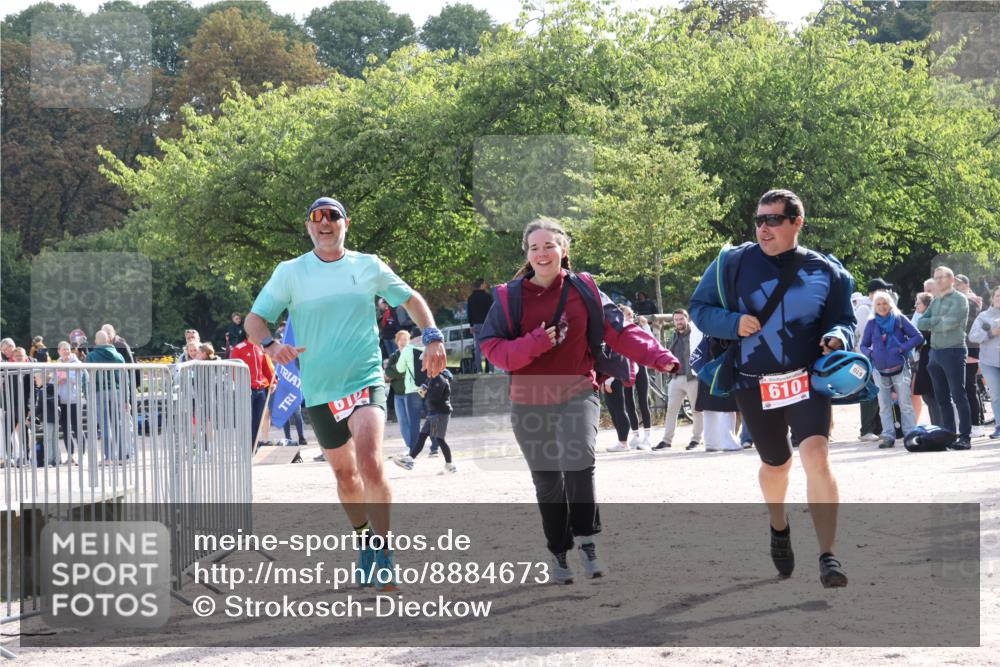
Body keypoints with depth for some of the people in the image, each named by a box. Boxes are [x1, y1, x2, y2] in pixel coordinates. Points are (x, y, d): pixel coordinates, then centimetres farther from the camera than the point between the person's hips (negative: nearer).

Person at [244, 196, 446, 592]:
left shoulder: (369, 266, 5)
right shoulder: (290, 273, 2)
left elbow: (411, 299, 18)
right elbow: (254, 320, 1)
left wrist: (432, 337, 2)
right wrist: (271, 345, -20)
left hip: (366, 381, -2)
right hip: (319, 391, 2)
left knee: (370, 463, -24)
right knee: (344, 472, 14)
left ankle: (382, 552, -16)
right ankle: (364, 540, 36)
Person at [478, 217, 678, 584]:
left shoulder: (584, 291, 1)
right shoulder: (509, 298, 0)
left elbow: (620, 331, 0)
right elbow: (492, 348, -6)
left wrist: (658, 357, -12)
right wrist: (536, 343, -20)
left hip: (577, 395, -1)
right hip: (529, 403, 1)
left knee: (578, 462, -22)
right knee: (546, 481, 9)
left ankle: (585, 539, -5)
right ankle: (559, 553, 23)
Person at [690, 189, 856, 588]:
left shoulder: (825, 271, -1)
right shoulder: (734, 263, -3)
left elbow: (843, 320, 9)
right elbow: (699, 309, 2)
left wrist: (838, 337, -14)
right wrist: (733, 323, -17)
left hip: (807, 379, -1)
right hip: (754, 386, 1)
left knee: (816, 456, -22)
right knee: (776, 464, 18)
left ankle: (828, 556, -20)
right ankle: (779, 528, 50)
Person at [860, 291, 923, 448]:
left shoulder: (899, 319, 0)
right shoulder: (871, 323, 6)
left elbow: (918, 337, -3)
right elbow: (863, 345, 12)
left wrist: (902, 348, -14)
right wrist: (870, 353, -10)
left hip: (900, 369, -3)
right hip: (880, 370, 3)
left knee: (905, 404, -4)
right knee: (884, 407, 5)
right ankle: (888, 436, 10)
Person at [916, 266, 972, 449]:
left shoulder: (959, 300, -5)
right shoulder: (935, 301, 17)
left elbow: (950, 323, -18)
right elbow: (920, 324, 7)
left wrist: (931, 324, -2)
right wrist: (939, 320, -9)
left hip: (953, 351, -7)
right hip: (935, 352, 7)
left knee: (958, 396, -7)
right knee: (942, 398, 8)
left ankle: (965, 437, -7)